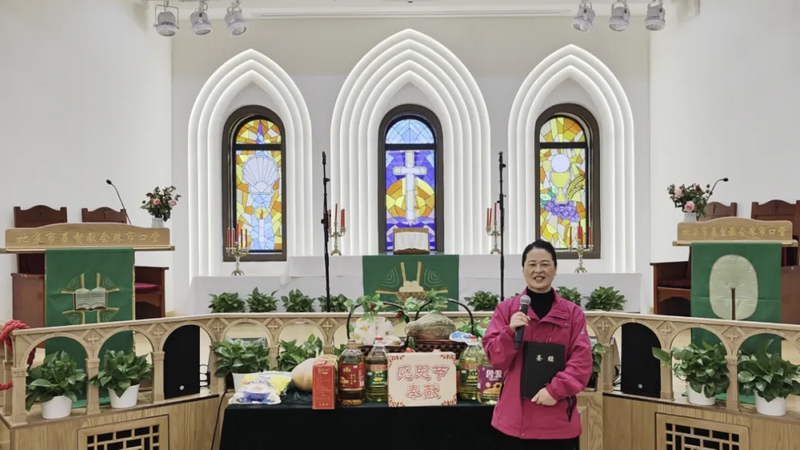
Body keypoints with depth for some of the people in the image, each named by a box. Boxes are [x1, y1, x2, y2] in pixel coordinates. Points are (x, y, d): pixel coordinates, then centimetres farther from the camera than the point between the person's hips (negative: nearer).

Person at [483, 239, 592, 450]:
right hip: (514, 417, 0)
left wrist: (556, 389, -15)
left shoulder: (573, 312, 2)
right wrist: (510, 331, -19)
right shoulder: (506, 309, 2)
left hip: (558, 420, 0)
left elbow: (582, 360, -3)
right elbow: (495, 358, -1)